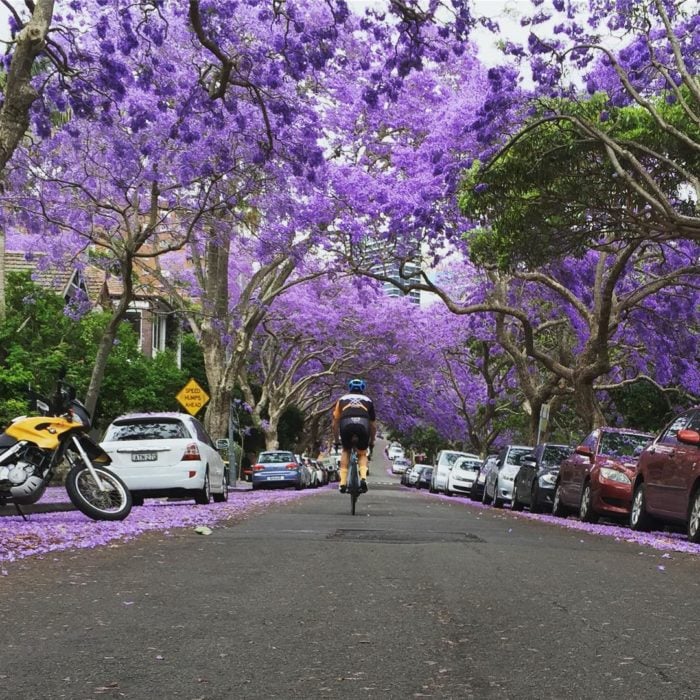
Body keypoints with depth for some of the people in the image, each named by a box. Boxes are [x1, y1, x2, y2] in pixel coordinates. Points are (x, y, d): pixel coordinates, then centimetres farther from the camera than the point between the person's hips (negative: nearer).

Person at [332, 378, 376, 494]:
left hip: (346, 424, 0)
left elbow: (335, 423, 30)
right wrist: (371, 442, 48)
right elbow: (373, 425, 35)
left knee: (345, 451, 26)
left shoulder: (342, 399, 31)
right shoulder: (368, 400, 32)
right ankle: (363, 478, -1)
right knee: (362, 454, 23)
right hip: (363, 424, 0)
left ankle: (343, 483, 15)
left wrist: (336, 440, 41)